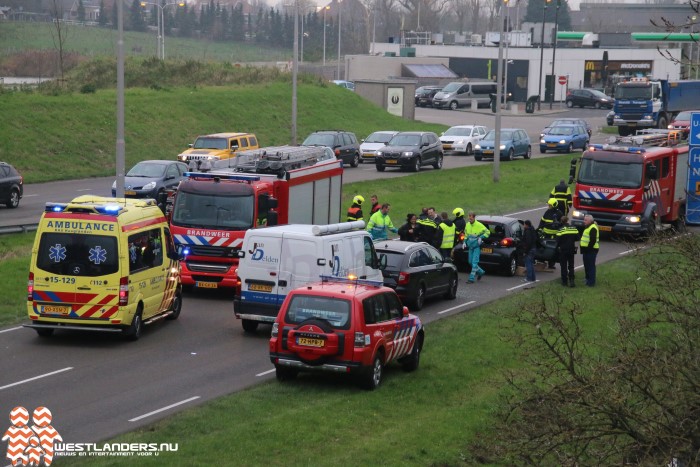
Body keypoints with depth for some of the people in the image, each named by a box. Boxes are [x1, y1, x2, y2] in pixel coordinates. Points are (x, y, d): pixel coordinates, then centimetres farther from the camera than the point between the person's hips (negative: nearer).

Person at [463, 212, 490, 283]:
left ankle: (471, 278, -10)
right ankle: (481, 272, 35)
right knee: (470, 262, 12)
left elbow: (487, 232, -7)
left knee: (474, 262, -10)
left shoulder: (479, 225, -14)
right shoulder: (467, 225, 4)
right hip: (470, 246, 7)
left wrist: (481, 238, -17)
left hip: (477, 246, -7)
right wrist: (465, 242, 9)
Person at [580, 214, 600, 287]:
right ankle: (588, 279, 30)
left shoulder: (593, 228, -17)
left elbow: (593, 240, -25)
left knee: (591, 266, -6)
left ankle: (591, 282, -4)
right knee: (586, 265, 19)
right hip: (587, 250, 11)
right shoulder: (588, 227, 18)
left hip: (590, 250, -11)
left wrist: (588, 248, -23)